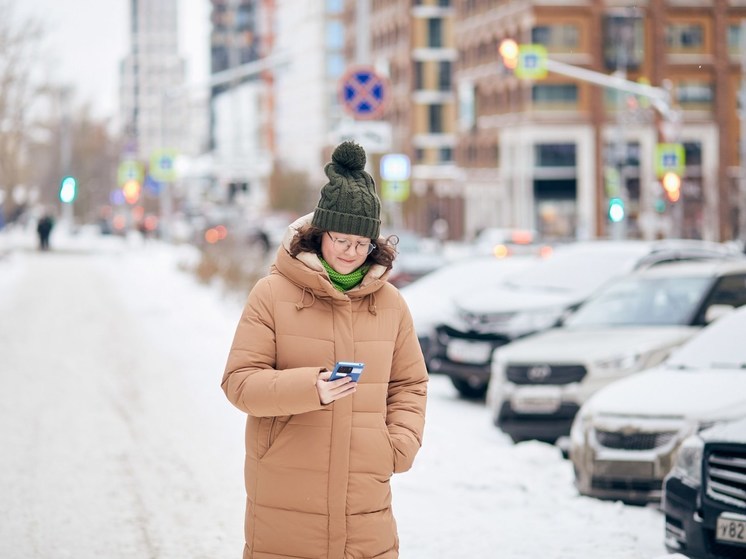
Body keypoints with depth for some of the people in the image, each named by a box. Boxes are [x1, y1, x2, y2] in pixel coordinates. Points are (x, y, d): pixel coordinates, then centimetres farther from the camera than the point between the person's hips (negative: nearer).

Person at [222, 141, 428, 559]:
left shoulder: (390, 302, 9)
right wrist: (309, 388, -22)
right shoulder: (273, 294, -2)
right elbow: (239, 382, -6)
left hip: (365, 496, 3)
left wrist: (401, 446, 1)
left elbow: (409, 383, 18)